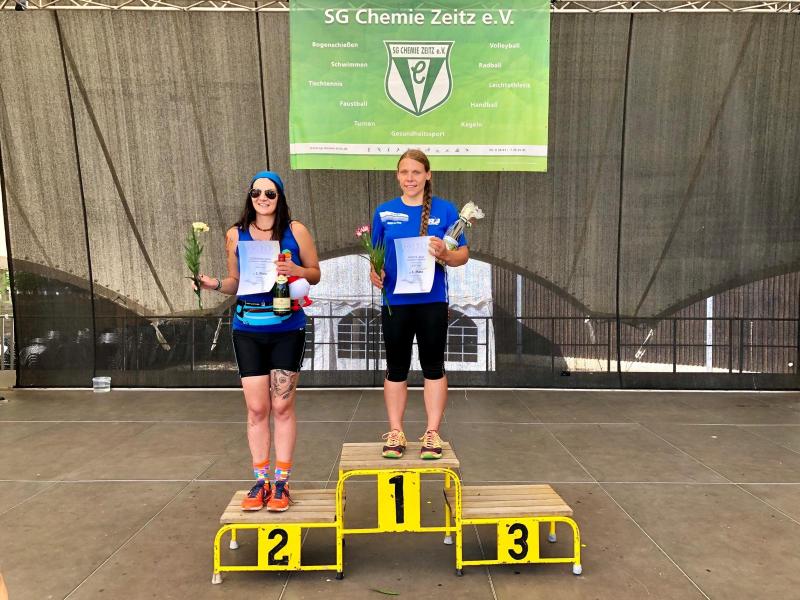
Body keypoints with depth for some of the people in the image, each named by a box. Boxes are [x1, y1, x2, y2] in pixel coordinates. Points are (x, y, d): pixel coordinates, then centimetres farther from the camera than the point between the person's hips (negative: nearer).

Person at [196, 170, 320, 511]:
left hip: (287, 329, -2)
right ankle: (261, 481, 16)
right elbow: (235, 282, 13)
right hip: (248, 329, 2)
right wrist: (215, 284, -7)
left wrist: (295, 270, -15)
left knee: (282, 406, 3)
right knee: (256, 408, 4)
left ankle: (281, 483, 14)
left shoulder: (295, 231, 0)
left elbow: (315, 274, 5)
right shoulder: (236, 235, 5)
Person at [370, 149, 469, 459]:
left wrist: (444, 254, -20)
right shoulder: (384, 211, 5)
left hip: (432, 302, -2)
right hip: (395, 302, 2)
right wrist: (374, 272, -11)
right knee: (396, 368, 10)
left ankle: (432, 433, 19)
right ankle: (395, 433, 22)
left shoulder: (444, 210, -1)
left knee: (433, 366, 7)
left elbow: (463, 255, 1)